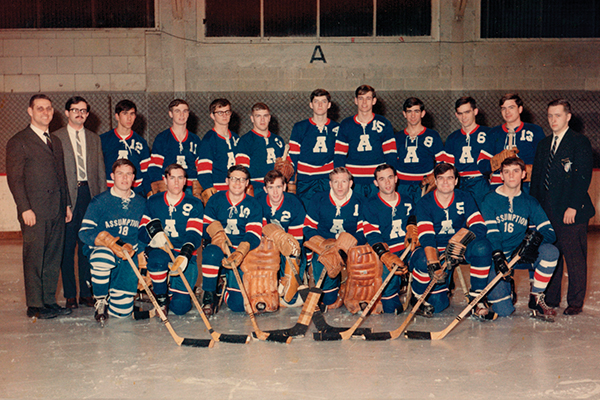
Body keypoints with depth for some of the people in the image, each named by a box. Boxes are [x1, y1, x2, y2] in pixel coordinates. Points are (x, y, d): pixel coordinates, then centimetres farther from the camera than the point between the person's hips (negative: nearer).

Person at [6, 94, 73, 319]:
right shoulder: (18, 142, -2)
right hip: (35, 212, -6)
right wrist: (25, 209, -14)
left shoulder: (55, 141, 19)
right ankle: (35, 306, 7)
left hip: (57, 211, 6)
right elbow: (14, 178, -7)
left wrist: (66, 204, 16)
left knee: (54, 258, 9)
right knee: (34, 259, 0)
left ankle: (49, 301, 18)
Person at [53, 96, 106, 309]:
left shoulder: (94, 139, 16)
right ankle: (70, 294, 9)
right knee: (67, 247, 0)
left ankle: (86, 292, 14)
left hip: (90, 195, 3)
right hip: (67, 196, -3)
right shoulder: (56, 138, 4)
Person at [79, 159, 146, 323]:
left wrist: (132, 247, -11)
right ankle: (100, 300, -15)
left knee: (122, 311, -7)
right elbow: (84, 231, -6)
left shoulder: (141, 203, 9)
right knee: (103, 257, -42)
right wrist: (104, 239, -26)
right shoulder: (99, 201, 0)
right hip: (100, 249, -2)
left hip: (128, 258, 2)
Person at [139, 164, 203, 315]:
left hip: (184, 254, -1)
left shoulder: (194, 204, 2)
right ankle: (161, 298, -11)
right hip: (159, 250, 1)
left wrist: (185, 255, -30)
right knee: (158, 257, -39)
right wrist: (152, 236, -23)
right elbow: (142, 230, 3)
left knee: (180, 307, -13)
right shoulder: (153, 202, 8)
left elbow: (194, 235, -9)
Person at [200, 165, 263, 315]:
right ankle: (209, 295, -16)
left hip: (242, 251, 0)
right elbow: (206, 227, 2)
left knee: (238, 305, -12)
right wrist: (220, 239, -21)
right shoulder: (216, 200, 5)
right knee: (211, 253, -40)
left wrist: (239, 253, -29)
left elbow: (253, 235, -9)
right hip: (218, 246, 0)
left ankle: (226, 288, 27)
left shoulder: (253, 205, 3)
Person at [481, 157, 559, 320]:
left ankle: (536, 299, -10)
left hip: (521, 256, 3)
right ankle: (505, 291, 22)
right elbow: (490, 231, -11)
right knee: (503, 310, -18)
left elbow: (549, 231, 0)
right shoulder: (490, 200, -1)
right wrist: (497, 256, -27)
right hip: (497, 256, -3)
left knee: (550, 251, -29)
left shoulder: (530, 202, 8)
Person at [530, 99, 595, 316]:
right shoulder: (544, 144, 16)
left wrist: (573, 207, -17)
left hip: (571, 212, -6)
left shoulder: (580, 142, -4)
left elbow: (583, 176, -11)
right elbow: (536, 177, 17)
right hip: (547, 212, 6)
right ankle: (551, 298, 21)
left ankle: (575, 302, 12)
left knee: (575, 258, 1)